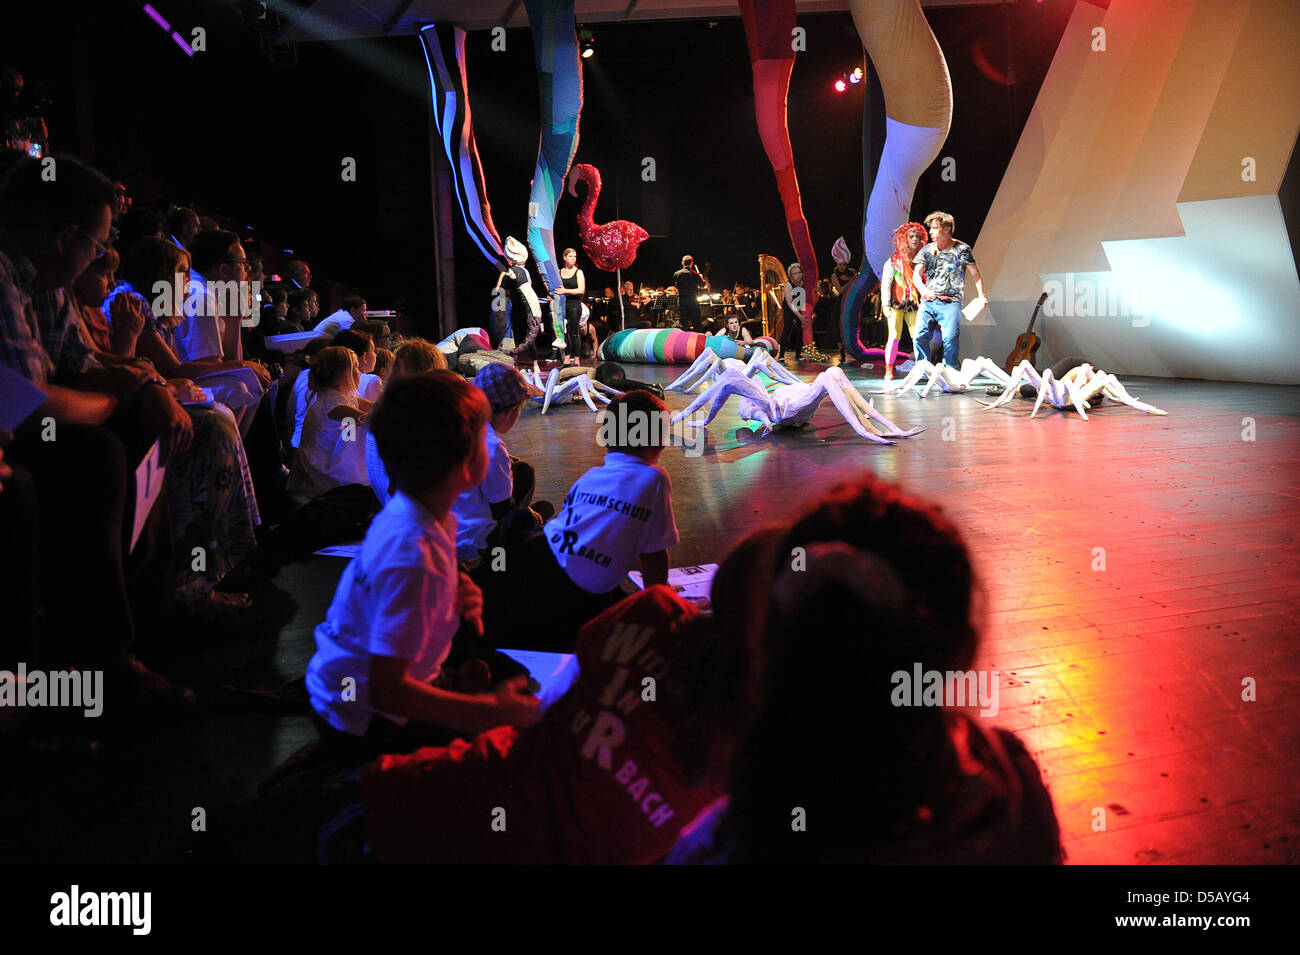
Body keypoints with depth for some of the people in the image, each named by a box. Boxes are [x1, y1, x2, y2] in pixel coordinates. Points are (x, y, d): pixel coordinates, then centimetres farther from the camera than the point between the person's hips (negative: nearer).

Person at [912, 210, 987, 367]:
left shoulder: (962, 249, 5)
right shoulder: (927, 250, 12)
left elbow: (976, 274, 13)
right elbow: (916, 275, 8)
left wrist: (981, 295, 1)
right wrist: (923, 289, -14)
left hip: (950, 303, -3)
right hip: (928, 302, 3)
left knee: (950, 338, -16)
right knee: (920, 335, -11)